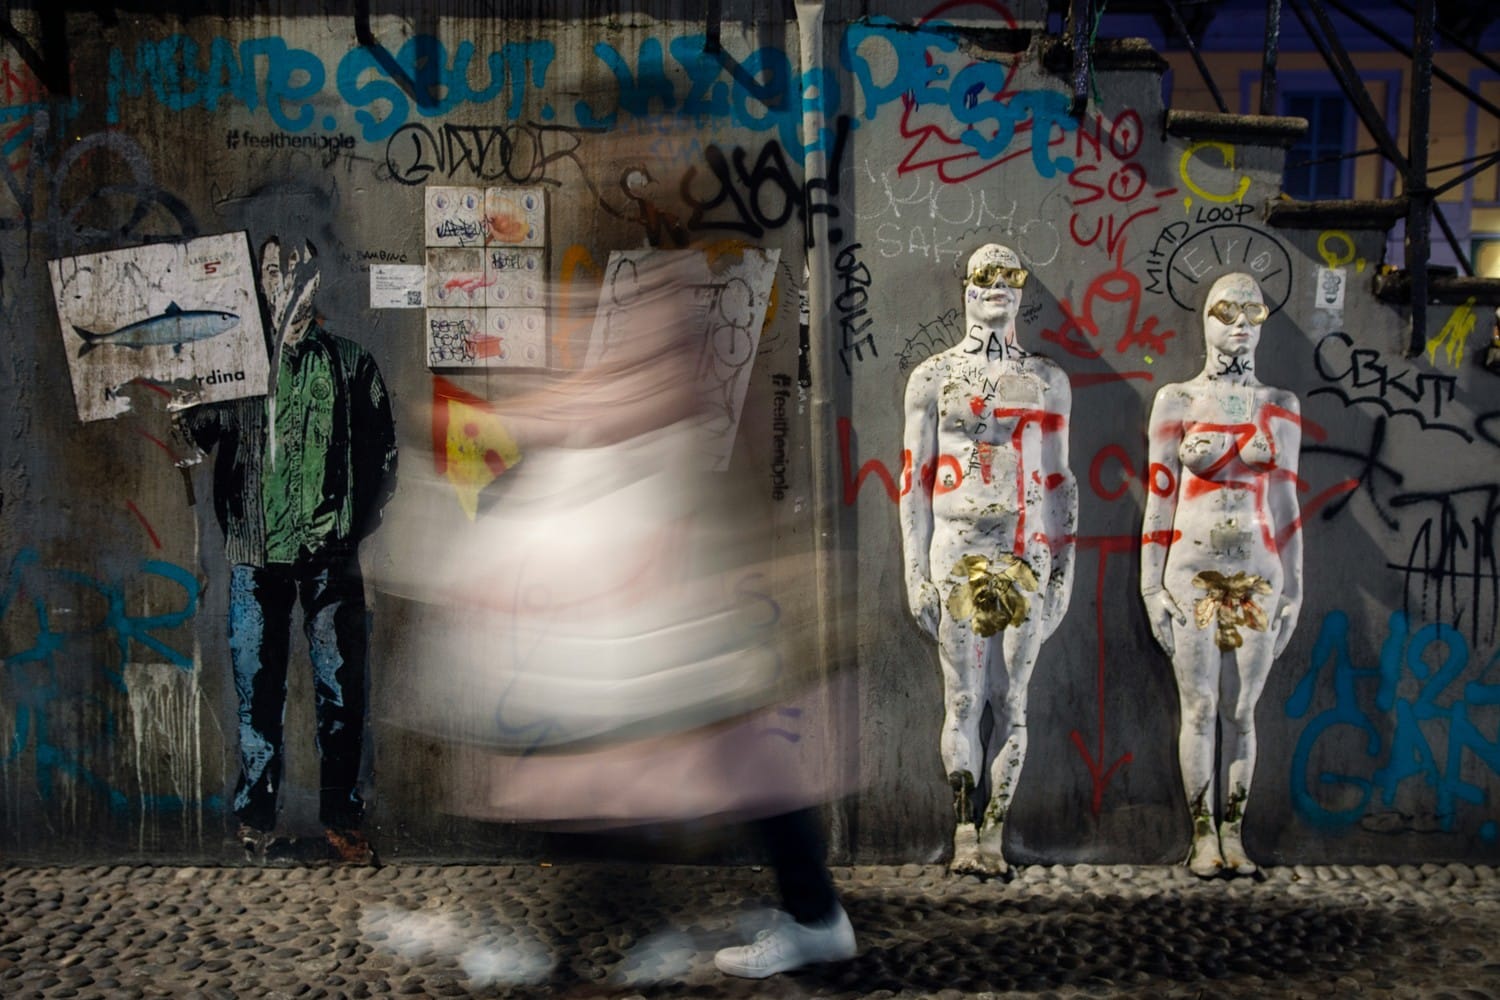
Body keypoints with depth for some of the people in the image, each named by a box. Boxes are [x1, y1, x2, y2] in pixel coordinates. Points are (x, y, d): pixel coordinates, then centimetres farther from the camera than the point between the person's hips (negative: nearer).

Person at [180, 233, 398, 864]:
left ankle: (341, 818, 12)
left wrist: (351, 526, -1)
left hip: (330, 556, 0)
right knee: (257, 690, 4)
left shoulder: (351, 364, 8)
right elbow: (197, 433, 6)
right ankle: (256, 818, 15)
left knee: (340, 691, 1)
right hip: (256, 553, 1)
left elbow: (382, 457, 7)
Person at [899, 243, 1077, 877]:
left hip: (1027, 556, 2)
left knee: (1011, 701, 3)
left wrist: (1063, 568, 7)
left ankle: (993, 835, 11)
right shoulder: (932, 378, 5)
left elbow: (1057, 479, 11)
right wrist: (915, 570, -3)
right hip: (958, 553, -2)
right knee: (963, 698, -2)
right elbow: (915, 479, 3)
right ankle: (965, 834, 6)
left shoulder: (1048, 381, 10)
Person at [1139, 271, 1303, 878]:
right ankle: (1203, 836, 12)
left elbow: (1285, 501, 9)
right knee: (1200, 708, 1)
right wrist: (1152, 585, -3)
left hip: (1257, 577, 2)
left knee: (1241, 711, 6)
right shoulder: (1176, 401, 3)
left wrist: (1293, 588, 7)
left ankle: (1233, 835, 16)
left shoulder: (1280, 407, 8)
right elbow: (1160, 497, 2)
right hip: (1193, 573, -1)